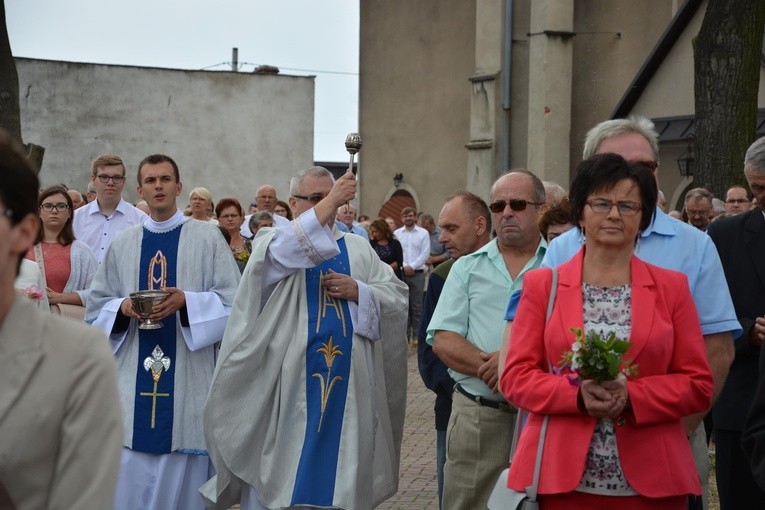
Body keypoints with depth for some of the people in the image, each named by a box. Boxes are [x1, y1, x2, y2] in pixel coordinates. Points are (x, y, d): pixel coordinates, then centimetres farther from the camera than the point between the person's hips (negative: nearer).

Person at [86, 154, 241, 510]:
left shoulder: (208, 237, 3)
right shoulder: (122, 244, 11)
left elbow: (231, 302, -3)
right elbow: (96, 308, 12)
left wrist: (186, 302, -18)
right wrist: (123, 307, -9)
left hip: (188, 376, -2)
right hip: (134, 376, 3)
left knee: (184, 477, 1)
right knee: (130, 478, 2)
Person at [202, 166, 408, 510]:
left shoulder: (358, 248, 13)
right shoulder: (273, 241, 3)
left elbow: (398, 297, 7)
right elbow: (281, 253, -23)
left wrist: (359, 291, -11)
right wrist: (328, 203, -27)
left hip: (348, 384, 3)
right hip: (289, 384, -3)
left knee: (340, 470, 8)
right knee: (281, 479, 2)